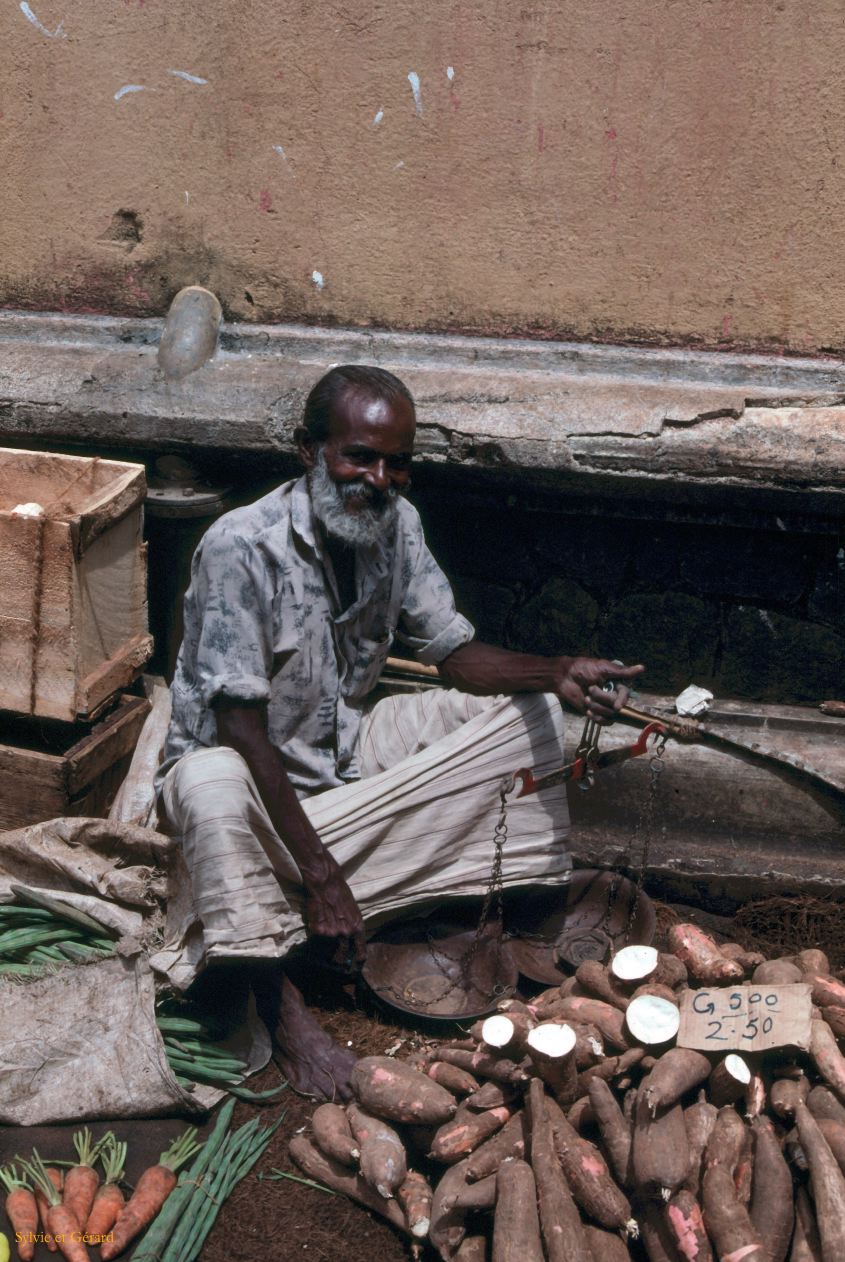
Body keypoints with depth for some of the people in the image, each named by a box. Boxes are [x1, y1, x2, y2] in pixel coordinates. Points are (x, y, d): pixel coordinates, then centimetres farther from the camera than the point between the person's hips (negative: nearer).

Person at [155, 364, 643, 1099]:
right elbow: (242, 732, -29)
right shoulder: (242, 546, -27)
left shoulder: (396, 523, -6)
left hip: (350, 752, 6)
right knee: (211, 784, -42)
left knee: (528, 709, -4)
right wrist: (319, 872, -33)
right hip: (253, 771, -6)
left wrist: (558, 674, -20)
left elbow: (455, 652, 0)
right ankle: (277, 996, -21)